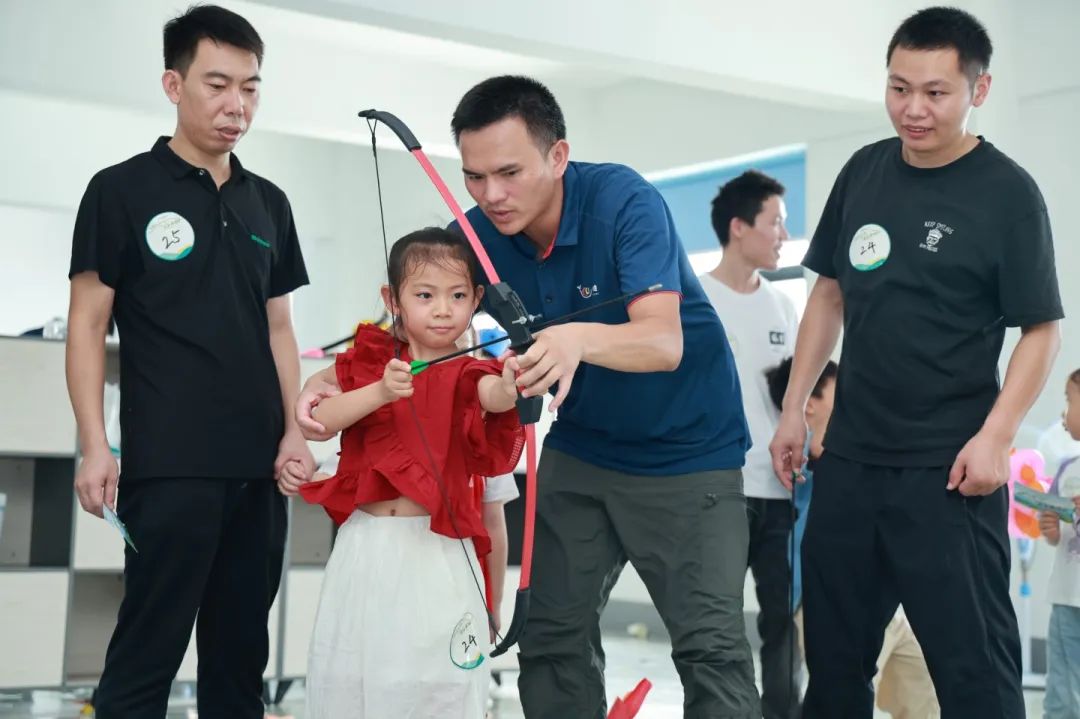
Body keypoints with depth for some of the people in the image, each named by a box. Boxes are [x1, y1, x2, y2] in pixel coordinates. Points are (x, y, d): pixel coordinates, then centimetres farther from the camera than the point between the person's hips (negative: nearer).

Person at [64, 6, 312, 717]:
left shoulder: (269, 203, 13)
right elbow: (88, 324, -3)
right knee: (147, 651, -3)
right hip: (168, 465, -5)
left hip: (258, 465, 5)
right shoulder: (122, 191, -1)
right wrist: (96, 445, -12)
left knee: (241, 652, 11)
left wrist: (295, 433, 6)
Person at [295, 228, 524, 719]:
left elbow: (495, 396, -26)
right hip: (365, 548, 3)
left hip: (438, 551, -3)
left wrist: (511, 385, -49)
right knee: (349, 676, 10)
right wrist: (380, 391, -23)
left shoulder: (468, 375, -2)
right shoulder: (370, 360, 7)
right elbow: (322, 419, -6)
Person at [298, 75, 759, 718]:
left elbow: (664, 341, -35)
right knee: (553, 635, 4)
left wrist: (579, 339, -55)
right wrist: (334, 382, -25)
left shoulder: (625, 202, -24)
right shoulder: (478, 235, -9)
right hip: (581, 448, 5)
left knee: (711, 645, -10)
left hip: (687, 452, -5)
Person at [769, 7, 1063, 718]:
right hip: (850, 454, 6)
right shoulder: (865, 171, 7)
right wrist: (793, 409, 11)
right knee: (833, 653, 14)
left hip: (947, 468, -5)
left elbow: (1042, 330, -8)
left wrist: (995, 436, -19)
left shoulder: (1007, 193, -9)